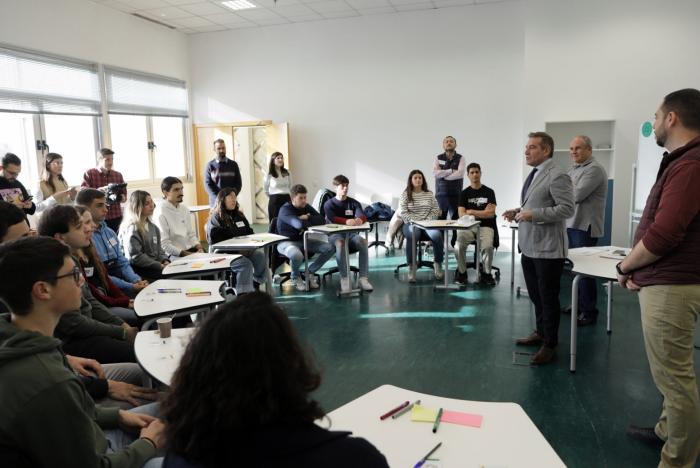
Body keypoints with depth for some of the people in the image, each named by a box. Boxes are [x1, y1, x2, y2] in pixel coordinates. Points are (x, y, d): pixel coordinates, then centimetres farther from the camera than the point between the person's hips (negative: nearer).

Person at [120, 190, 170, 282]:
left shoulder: (153, 227, 16)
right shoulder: (131, 228, -9)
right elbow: (134, 257, -17)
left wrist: (165, 261, -1)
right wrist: (159, 266, -17)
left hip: (156, 267, 8)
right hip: (140, 270, -8)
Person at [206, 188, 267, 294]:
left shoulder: (239, 215, 20)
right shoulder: (215, 219, -2)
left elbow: (249, 233, 24)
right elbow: (215, 242, -14)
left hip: (244, 250, 6)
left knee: (262, 255, -22)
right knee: (245, 264, -32)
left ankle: (256, 286, -9)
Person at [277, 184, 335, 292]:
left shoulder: (307, 207, 6)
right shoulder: (285, 210, -17)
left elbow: (322, 220, -2)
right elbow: (299, 224, -33)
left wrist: (307, 218, -15)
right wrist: (312, 221, -12)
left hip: (302, 241, 7)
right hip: (286, 242, -7)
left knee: (330, 248, -9)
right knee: (297, 255, -42)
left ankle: (310, 272, 8)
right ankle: (295, 277, -5)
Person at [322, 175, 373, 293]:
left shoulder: (354, 203, 10)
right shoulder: (329, 204, 4)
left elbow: (363, 216, -9)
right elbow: (332, 218, -16)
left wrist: (359, 220, -36)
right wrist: (347, 221, -36)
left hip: (352, 234, 2)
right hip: (335, 234, -2)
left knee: (363, 241, -31)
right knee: (340, 243, -38)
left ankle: (363, 278, -33)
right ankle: (344, 279, -35)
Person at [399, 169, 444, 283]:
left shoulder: (429, 194, 15)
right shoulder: (405, 195, 7)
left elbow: (436, 211, 10)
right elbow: (403, 213, -2)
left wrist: (427, 221, -7)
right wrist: (416, 222, -14)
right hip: (411, 224, -2)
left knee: (437, 235, -31)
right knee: (412, 236, -38)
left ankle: (438, 263, -10)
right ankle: (411, 267, -28)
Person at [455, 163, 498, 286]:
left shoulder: (489, 192, 8)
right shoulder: (464, 193, 9)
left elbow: (491, 214, -2)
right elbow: (461, 214, -2)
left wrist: (471, 212, -1)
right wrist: (483, 214, -6)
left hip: (485, 226, 0)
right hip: (468, 226, 1)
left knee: (487, 246, -31)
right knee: (459, 245, -29)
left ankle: (486, 274, -5)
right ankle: (461, 272, -4)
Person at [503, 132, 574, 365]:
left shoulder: (557, 176, -15)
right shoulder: (534, 174, 13)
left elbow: (567, 208, -21)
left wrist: (533, 214, -22)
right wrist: (518, 211, 7)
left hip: (547, 249, -9)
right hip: (529, 246, 9)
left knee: (548, 298, 4)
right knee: (535, 295, 20)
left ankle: (549, 344, 17)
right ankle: (540, 333, 36)